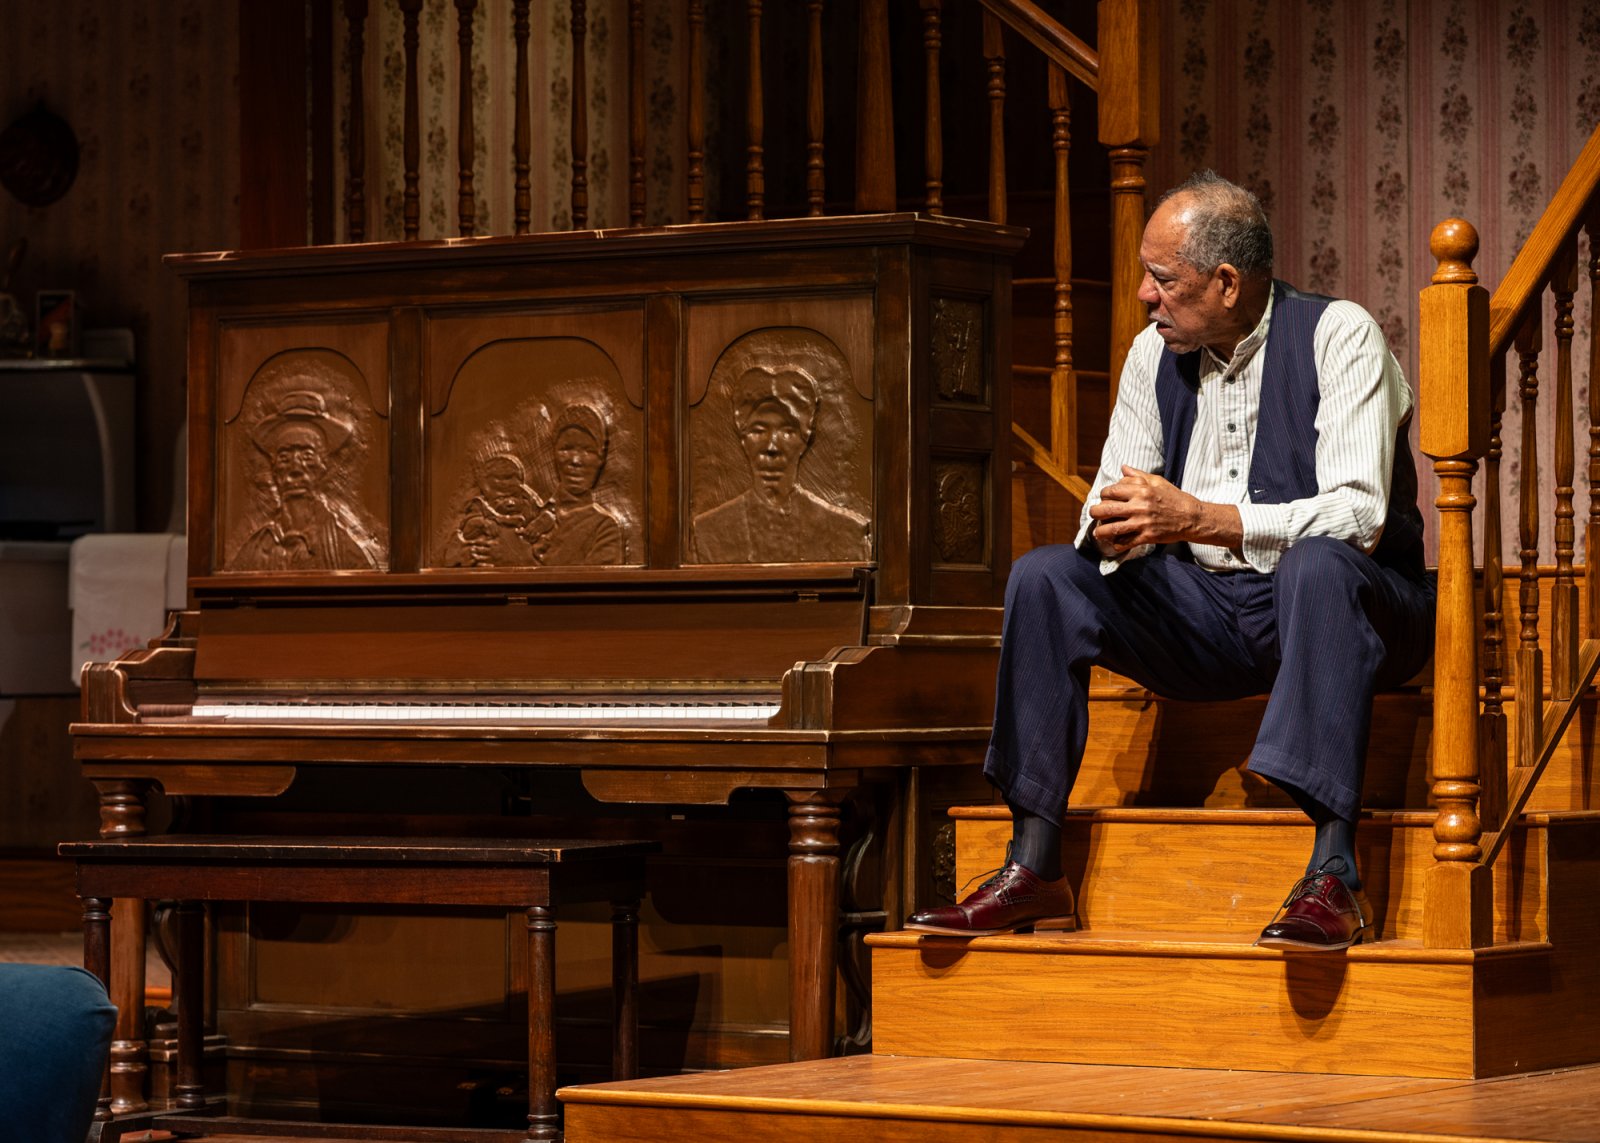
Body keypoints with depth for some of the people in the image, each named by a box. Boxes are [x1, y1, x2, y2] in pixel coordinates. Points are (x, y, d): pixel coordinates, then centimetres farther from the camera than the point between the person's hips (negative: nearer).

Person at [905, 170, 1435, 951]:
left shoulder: (1338, 336, -12)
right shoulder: (1155, 353, 6)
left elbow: (1357, 514, -24)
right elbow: (1111, 498, 4)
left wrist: (1199, 518, -32)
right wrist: (1109, 529, -23)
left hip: (1334, 598, -6)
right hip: (1205, 610, 6)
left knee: (1317, 562, -39)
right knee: (1044, 577, -14)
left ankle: (1332, 878, -44)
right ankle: (1033, 871, -16)